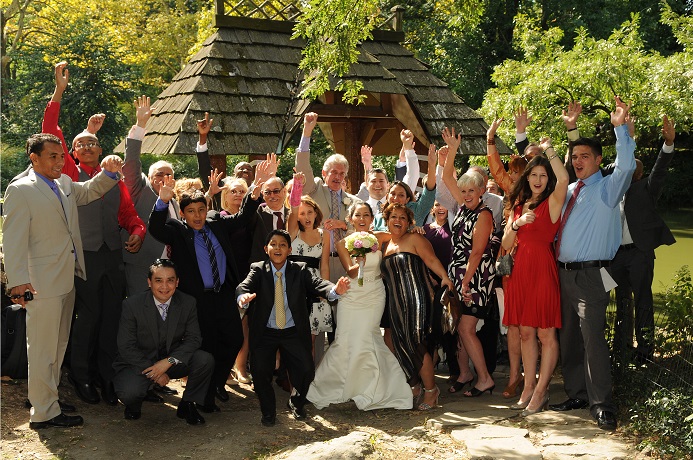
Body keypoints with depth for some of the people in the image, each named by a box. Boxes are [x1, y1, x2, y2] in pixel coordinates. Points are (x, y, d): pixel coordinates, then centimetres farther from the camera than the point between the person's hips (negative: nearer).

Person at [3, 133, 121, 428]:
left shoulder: (65, 184, 11)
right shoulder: (20, 190, -11)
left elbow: (90, 192, 28)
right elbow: (13, 239, -15)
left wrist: (109, 172, 6)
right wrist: (18, 282, -23)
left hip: (67, 279, 8)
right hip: (42, 282, -8)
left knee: (58, 345, 18)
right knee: (43, 349, 0)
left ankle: (48, 397, 32)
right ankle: (44, 413, 10)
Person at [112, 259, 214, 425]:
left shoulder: (188, 303, -7)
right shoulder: (132, 304, -15)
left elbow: (193, 339, -8)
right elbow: (126, 347, -13)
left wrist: (169, 361, -24)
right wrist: (153, 371, -21)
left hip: (172, 361, 3)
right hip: (139, 363, -2)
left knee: (206, 360, -24)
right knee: (129, 393, -33)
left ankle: (187, 405, 2)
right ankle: (134, 405, 8)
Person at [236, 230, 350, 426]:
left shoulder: (300, 270, -1)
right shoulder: (258, 270, -2)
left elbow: (317, 284, -17)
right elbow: (245, 285, -21)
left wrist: (335, 290, -40)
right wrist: (243, 296, -46)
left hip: (294, 332, 1)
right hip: (265, 333, 0)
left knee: (306, 370, -11)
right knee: (259, 371, -15)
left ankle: (296, 403, 22)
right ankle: (268, 411, 14)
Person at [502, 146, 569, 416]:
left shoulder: (552, 202, -1)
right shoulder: (519, 205, 16)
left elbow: (564, 178, -24)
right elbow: (506, 244, 10)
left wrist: (548, 149, -12)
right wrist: (517, 223, -8)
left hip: (543, 269, -6)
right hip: (521, 270, 6)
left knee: (546, 333, -2)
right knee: (526, 332, 10)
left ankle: (541, 391, 4)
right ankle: (529, 387, 17)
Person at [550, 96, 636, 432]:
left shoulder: (607, 188, -1)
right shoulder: (569, 190, 16)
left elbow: (626, 165, -19)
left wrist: (620, 127, -20)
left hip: (591, 275, -7)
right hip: (564, 274, 7)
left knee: (592, 338, -11)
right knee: (568, 337, 12)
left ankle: (602, 405, -4)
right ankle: (576, 395, 23)